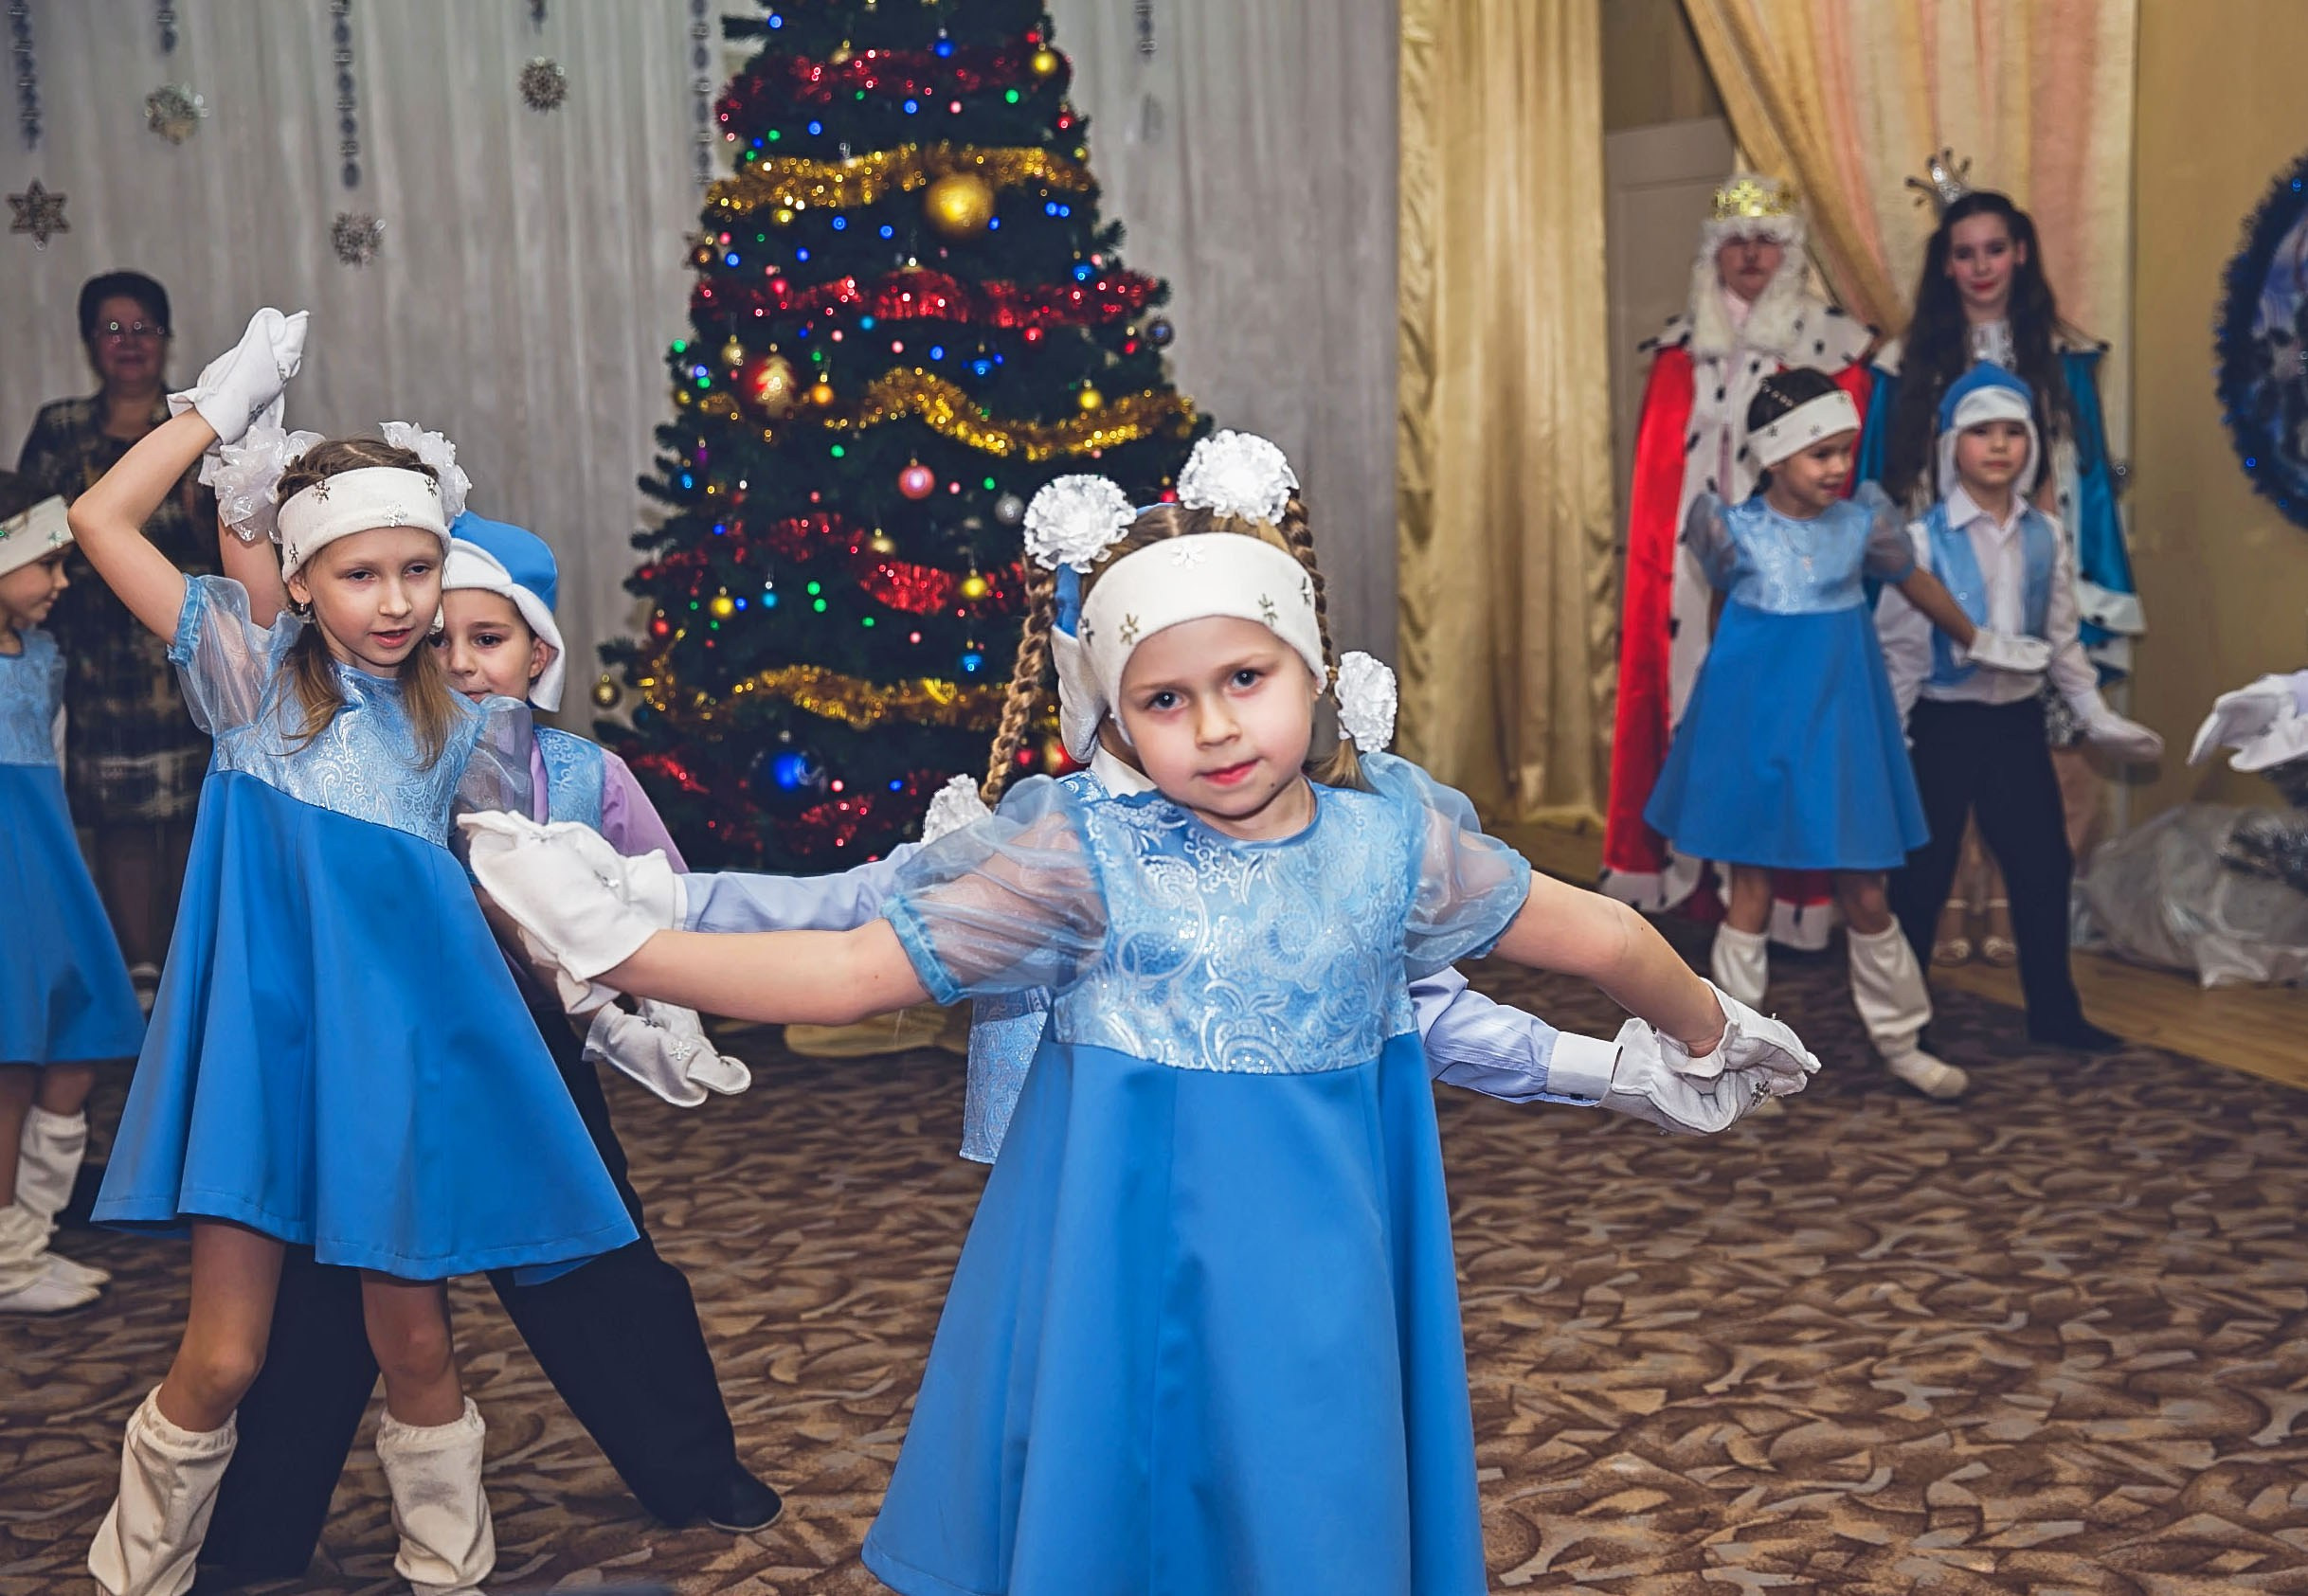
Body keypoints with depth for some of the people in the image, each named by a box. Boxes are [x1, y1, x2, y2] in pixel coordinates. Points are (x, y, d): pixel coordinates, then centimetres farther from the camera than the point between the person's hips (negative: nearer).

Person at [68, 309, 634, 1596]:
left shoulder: (459, 726, 6)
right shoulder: (259, 679, 0)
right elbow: (102, 519, -5)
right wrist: (226, 403, -2)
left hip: (402, 1044, 2)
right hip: (268, 1039, -2)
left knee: (415, 1344, 9)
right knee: (224, 1356, 0)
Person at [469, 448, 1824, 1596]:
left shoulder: (1391, 836, -4)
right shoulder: (1082, 859, -11)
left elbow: (1596, 935, 10)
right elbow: (852, 973, -12)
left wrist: (1709, 1032, 23)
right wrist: (613, 946, -19)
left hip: (1311, 1301, 2)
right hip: (1130, 1293, -2)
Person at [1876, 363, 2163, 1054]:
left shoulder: (2046, 536, 3)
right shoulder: (1924, 539, -11)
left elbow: (2063, 639, 10)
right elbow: (1899, 648, -10)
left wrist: (2097, 718, 8)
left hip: (2018, 721, 5)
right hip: (1943, 724, -4)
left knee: (2044, 866, 10)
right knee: (1924, 873, 5)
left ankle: (2054, 1012, 24)